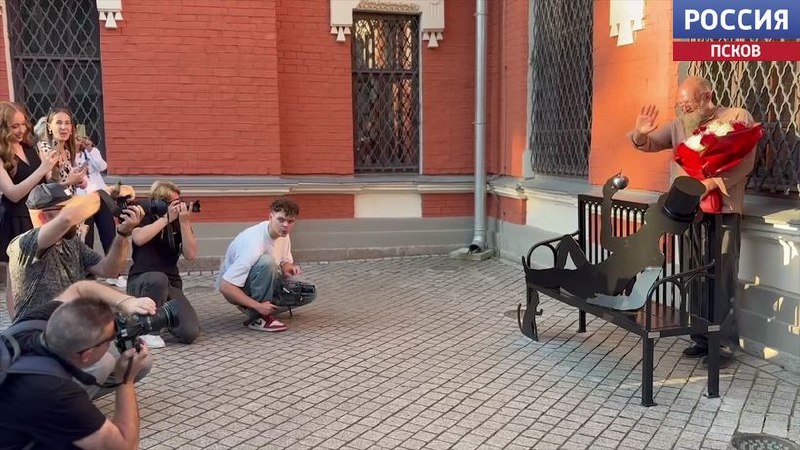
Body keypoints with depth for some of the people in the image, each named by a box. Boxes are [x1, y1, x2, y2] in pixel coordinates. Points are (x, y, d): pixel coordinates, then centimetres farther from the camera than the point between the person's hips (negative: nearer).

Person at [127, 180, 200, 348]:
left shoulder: (179, 222, 7)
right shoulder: (144, 217, 1)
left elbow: (190, 255, -7)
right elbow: (139, 239, -23)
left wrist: (185, 222, -14)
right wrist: (166, 218, -18)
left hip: (171, 285, 3)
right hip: (141, 282, -3)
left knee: (190, 333, -17)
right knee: (158, 278, -42)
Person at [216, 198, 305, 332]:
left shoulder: (282, 233, -10)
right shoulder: (254, 245, -33)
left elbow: (285, 262, 9)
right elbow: (225, 287, -34)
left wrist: (288, 269, -16)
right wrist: (258, 306, -35)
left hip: (258, 283, 8)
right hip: (236, 288, -7)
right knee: (266, 261, -37)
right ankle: (257, 318, -22)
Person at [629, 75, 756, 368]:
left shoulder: (737, 118, -3)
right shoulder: (679, 125, 13)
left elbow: (745, 162, -12)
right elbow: (650, 144, 11)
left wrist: (713, 182, -26)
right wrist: (640, 134, -13)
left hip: (722, 212, -5)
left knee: (722, 280, -2)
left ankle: (724, 344, 7)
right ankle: (702, 338, 20)